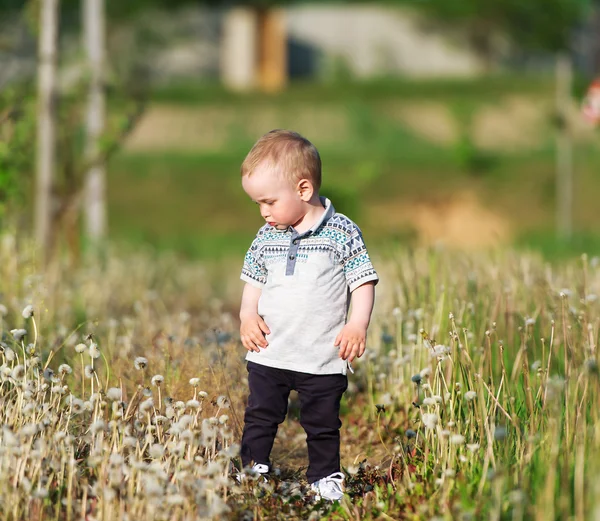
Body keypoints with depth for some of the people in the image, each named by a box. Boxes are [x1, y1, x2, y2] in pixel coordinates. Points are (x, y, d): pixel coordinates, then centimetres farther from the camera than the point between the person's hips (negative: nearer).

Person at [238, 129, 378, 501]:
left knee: (323, 423, 10)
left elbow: (363, 282, -7)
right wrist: (248, 316, -3)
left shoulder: (342, 233, -10)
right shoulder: (266, 238, 3)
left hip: (323, 357, -3)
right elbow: (254, 283, 13)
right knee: (260, 415, 12)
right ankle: (254, 466, 26)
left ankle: (325, 476, 25)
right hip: (269, 354, 4)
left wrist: (358, 325, -18)